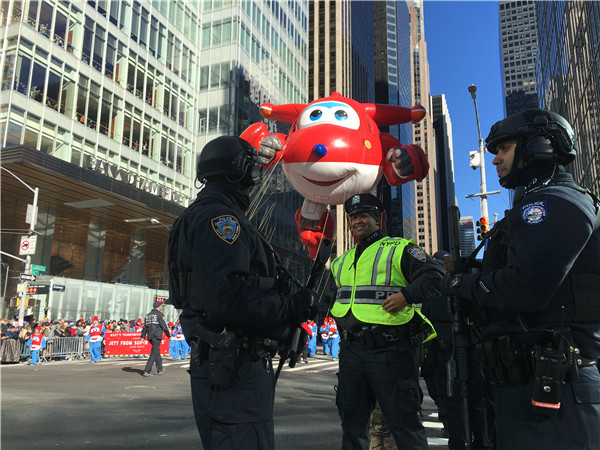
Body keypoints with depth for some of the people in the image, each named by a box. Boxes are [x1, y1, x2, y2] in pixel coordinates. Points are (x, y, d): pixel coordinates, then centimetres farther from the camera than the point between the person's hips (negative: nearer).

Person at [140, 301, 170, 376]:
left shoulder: (148, 315, 16)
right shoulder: (160, 314, -7)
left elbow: (145, 327, 15)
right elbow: (164, 326, -9)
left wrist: (143, 337, 16)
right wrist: (169, 336, -2)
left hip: (150, 337, 8)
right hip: (157, 336, -8)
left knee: (157, 352, 19)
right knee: (154, 354, -6)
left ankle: (160, 369, 27)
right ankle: (147, 371, -10)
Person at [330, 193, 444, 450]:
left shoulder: (400, 249, 0)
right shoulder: (341, 263, 19)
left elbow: (435, 276, -9)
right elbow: (329, 295, 31)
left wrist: (407, 295, -21)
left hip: (390, 351, -6)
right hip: (351, 351, 6)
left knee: (404, 421, 1)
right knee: (351, 423, 16)